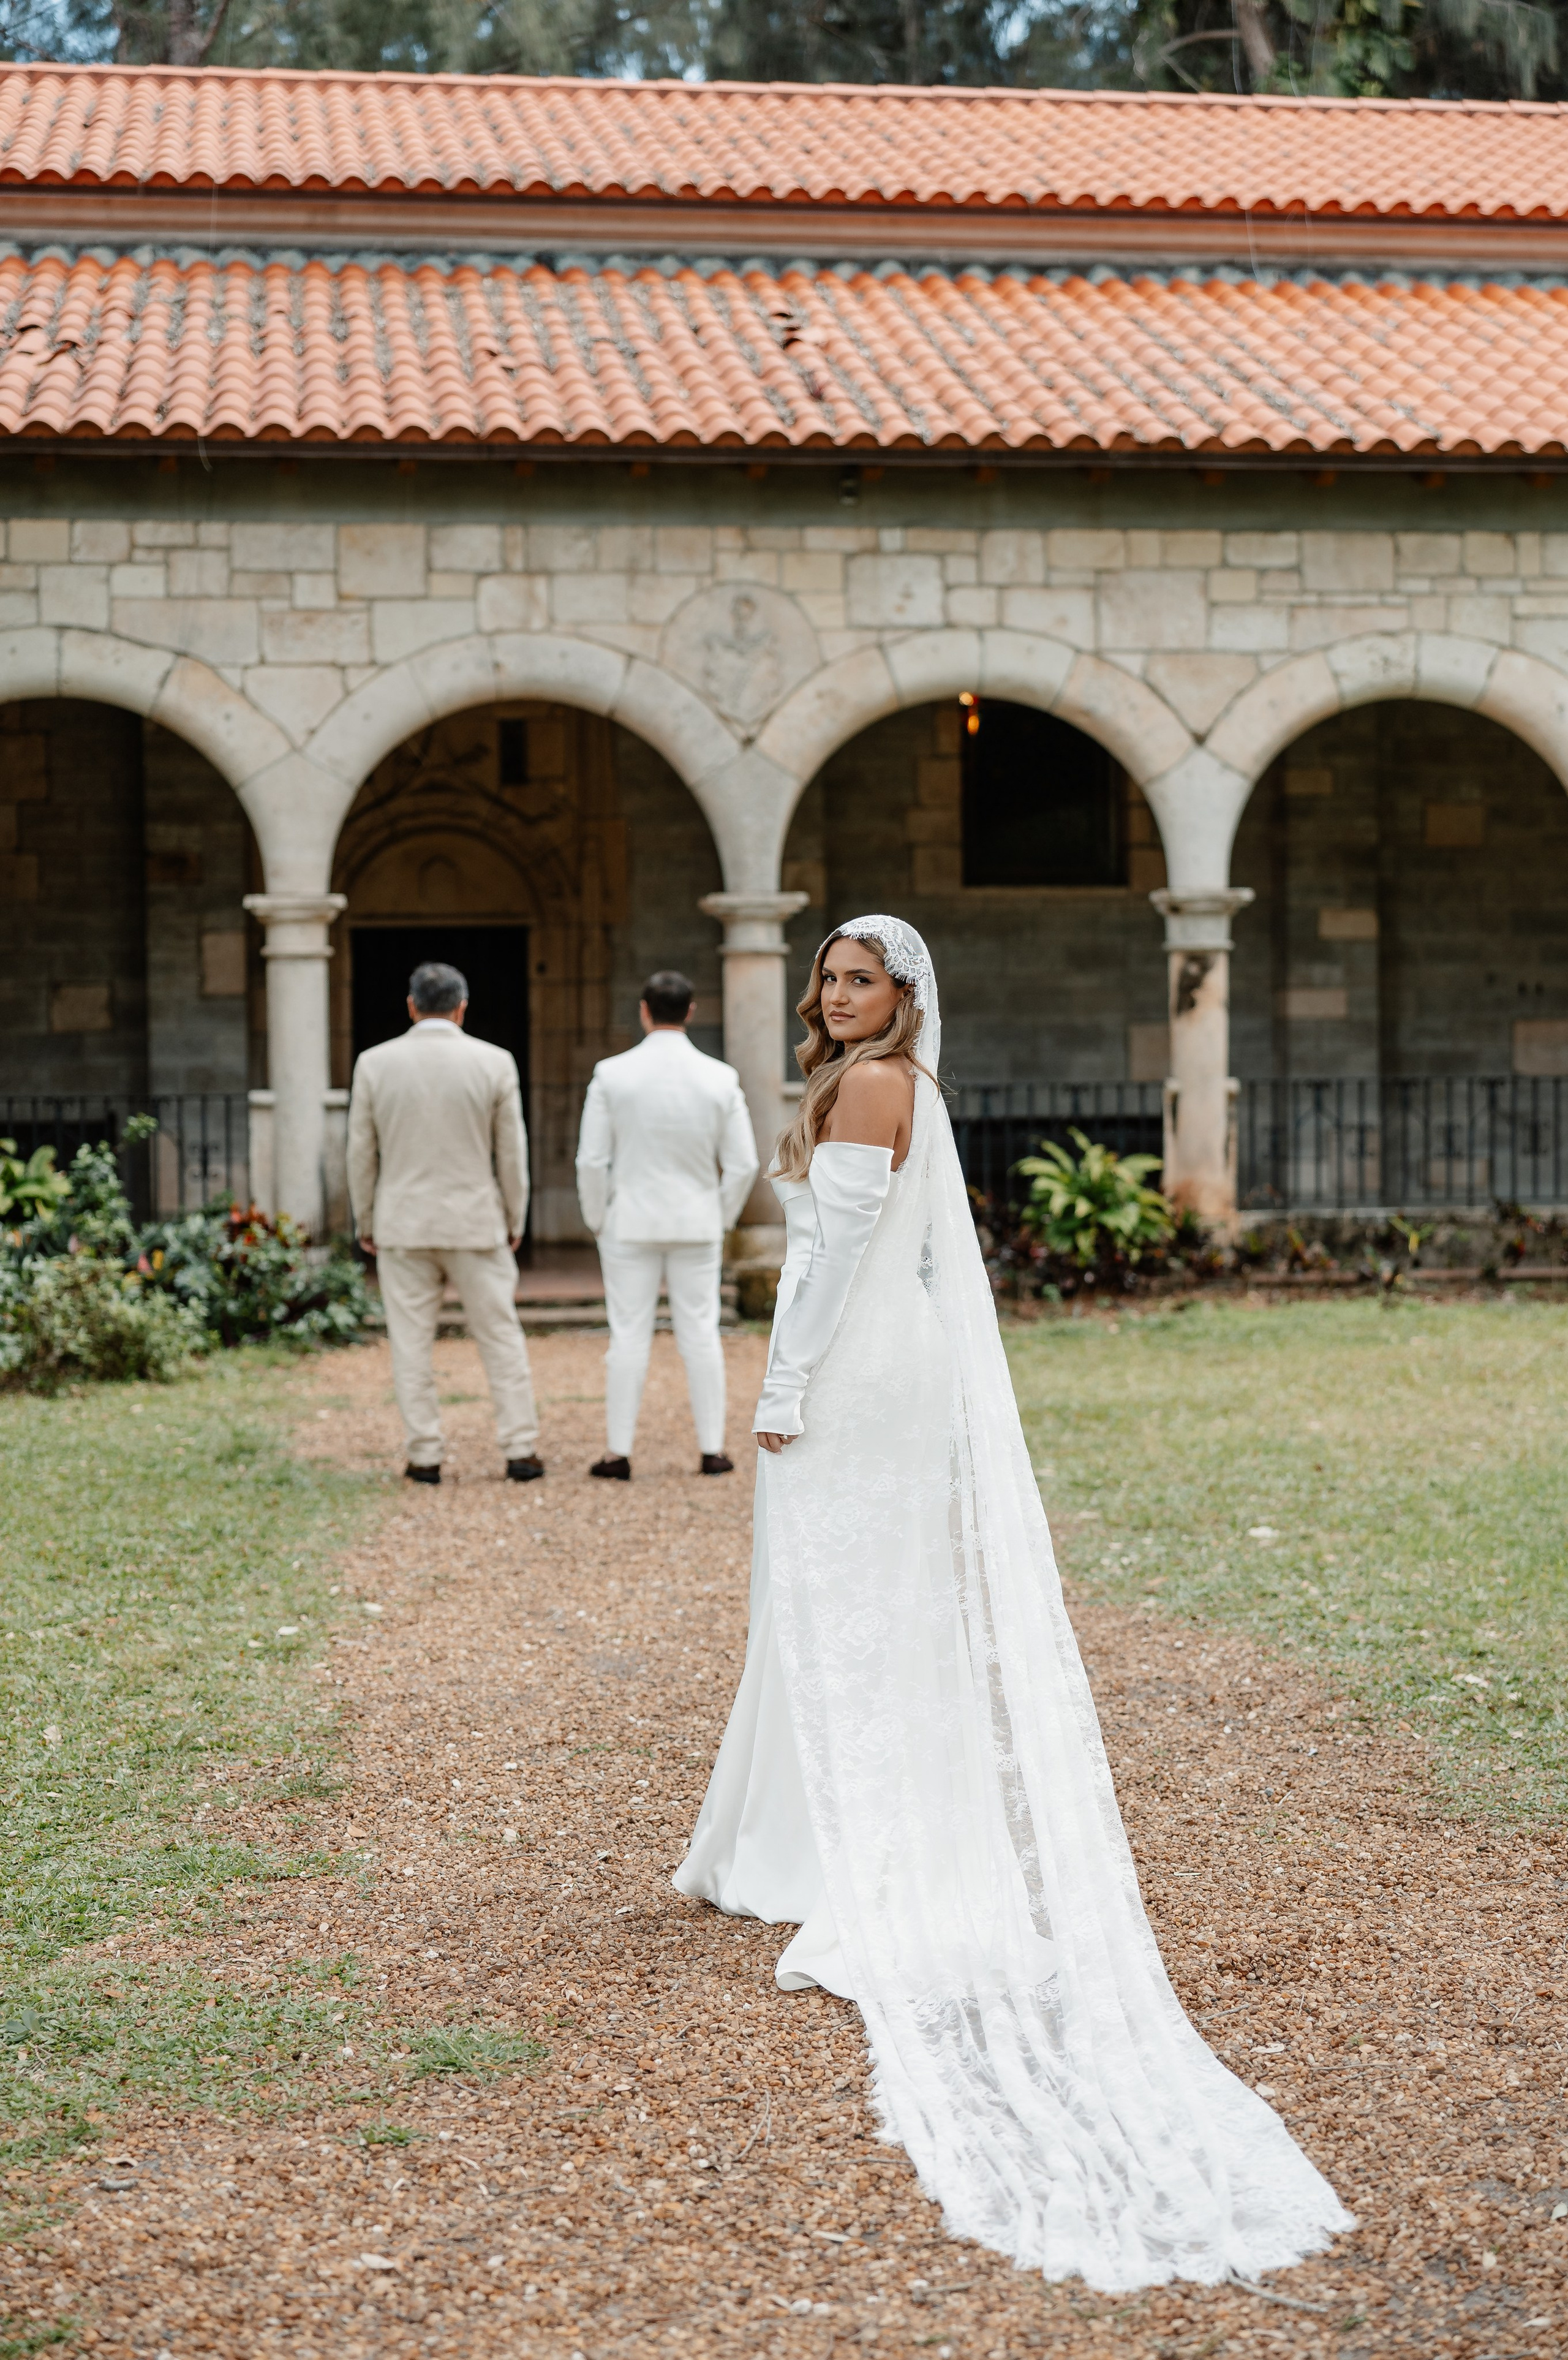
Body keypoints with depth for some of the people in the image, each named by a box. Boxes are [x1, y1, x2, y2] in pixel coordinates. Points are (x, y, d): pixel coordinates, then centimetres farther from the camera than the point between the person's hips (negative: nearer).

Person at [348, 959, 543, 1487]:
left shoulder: (374, 1064, -2)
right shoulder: (495, 1063, -4)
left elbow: (361, 1152, 2)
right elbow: (512, 1152, 1)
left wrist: (365, 1224, 13)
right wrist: (515, 1222, 11)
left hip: (402, 1226, 0)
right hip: (476, 1224, 0)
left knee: (412, 1344, 5)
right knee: (500, 1336, 7)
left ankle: (425, 1456, 5)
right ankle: (521, 1449, 6)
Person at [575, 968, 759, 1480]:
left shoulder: (612, 1075, -9)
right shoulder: (720, 1078, -4)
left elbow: (592, 1161, -8)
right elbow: (742, 1164, -2)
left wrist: (598, 1223, 5)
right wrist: (721, 1222, 12)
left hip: (630, 1223, -1)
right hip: (697, 1225, 1)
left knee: (629, 1337, 3)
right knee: (700, 1334, 8)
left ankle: (618, 1453, 4)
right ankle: (712, 1450, 10)